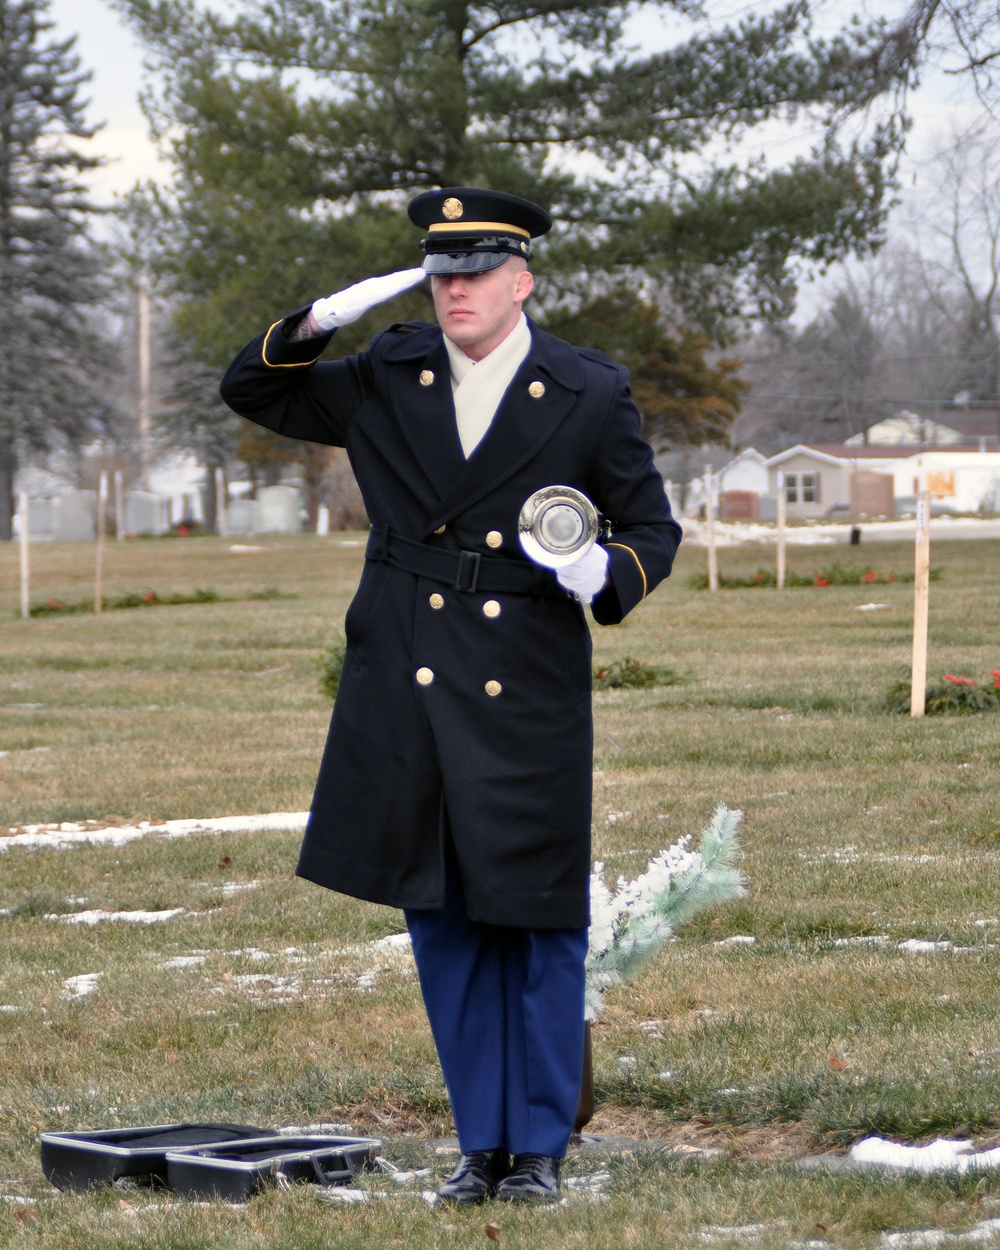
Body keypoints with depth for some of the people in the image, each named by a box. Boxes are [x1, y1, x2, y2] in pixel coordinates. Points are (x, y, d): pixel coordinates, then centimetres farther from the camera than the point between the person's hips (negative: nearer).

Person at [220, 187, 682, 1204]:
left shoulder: (590, 395, -1)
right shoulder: (387, 380, 6)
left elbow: (653, 528, 6)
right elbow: (251, 390, 15)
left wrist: (607, 574, -17)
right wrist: (317, 322, -4)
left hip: (526, 700, -3)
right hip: (408, 698, 3)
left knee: (538, 927, 2)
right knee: (445, 926, 9)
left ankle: (539, 1147, 14)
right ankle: (481, 1144, 19)